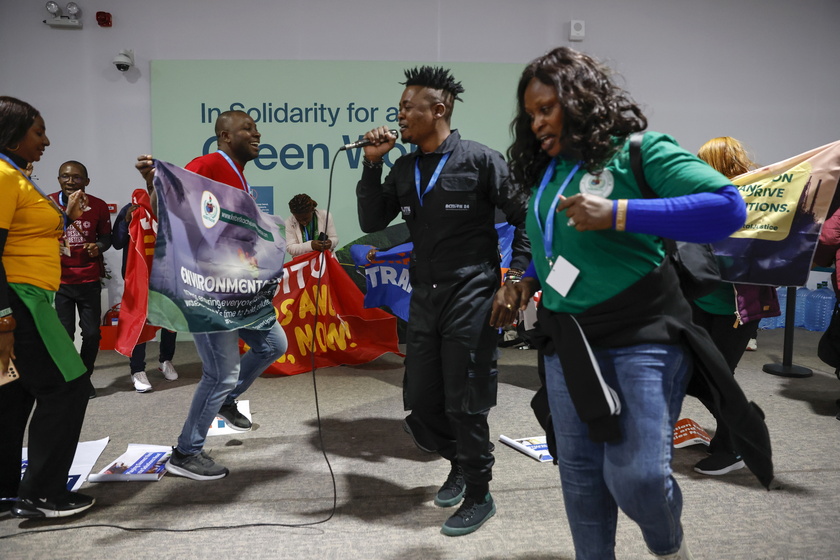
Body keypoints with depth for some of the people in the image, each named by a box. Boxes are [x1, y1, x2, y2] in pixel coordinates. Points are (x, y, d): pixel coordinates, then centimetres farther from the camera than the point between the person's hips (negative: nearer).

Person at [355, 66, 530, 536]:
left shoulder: (480, 160, -8)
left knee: (465, 404, 1)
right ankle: (461, 463, 39)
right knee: (421, 404, 11)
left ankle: (479, 495, 22)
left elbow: (526, 218, -5)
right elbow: (372, 222, 6)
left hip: (471, 298, -6)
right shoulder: (404, 169, 9)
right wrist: (372, 164, -2)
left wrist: (515, 279, -10)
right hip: (424, 298, 6)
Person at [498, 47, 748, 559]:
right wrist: (529, 281, 6)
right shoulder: (546, 174, 12)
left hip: (640, 339, -6)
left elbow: (728, 206, -19)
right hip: (567, 343, 6)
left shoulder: (638, 151, -7)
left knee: (637, 474, -7)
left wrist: (618, 213, -24)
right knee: (580, 474, 12)